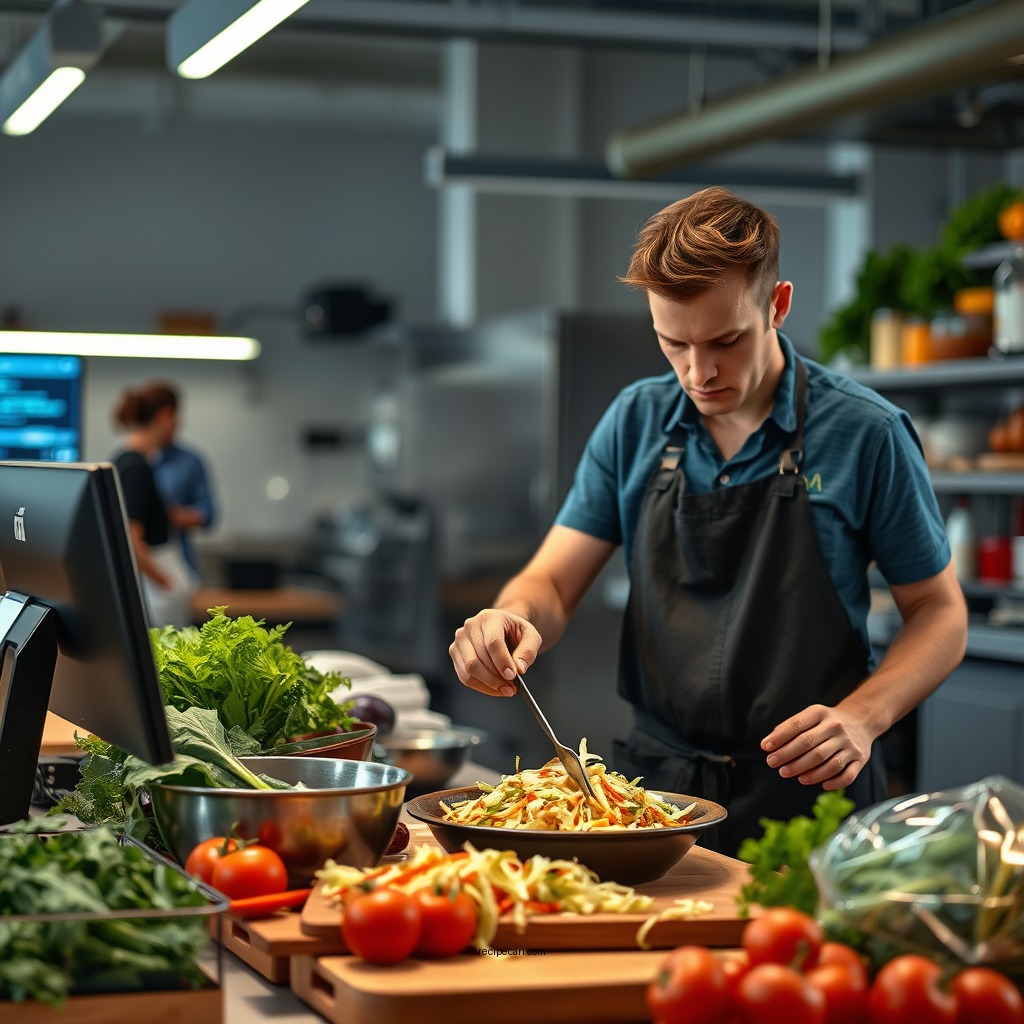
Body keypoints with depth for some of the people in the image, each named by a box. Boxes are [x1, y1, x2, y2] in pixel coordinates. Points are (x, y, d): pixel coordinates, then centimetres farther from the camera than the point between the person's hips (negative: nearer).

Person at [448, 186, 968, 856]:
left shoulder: (868, 434, -4)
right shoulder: (634, 424, 8)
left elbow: (941, 614, 3)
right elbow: (553, 584, 8)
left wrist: (862, 716, -14)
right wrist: (516, 619, -16)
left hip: (808, 796, -3)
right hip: (654, 786, 3)